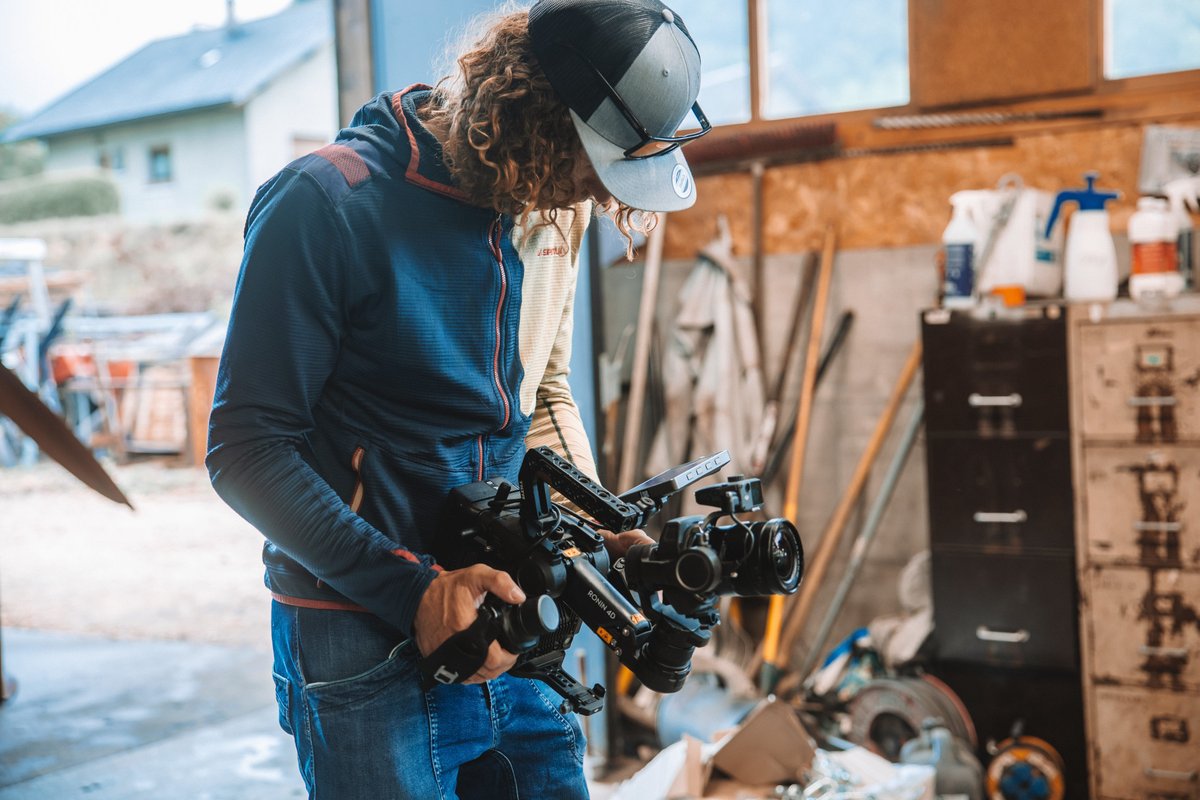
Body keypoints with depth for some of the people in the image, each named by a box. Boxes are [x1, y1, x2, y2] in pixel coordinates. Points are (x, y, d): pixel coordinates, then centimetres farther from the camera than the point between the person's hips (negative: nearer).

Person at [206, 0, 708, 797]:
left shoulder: (553, 209, 4)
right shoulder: (331, 203, -17)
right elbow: (248, 449, -15)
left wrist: (605, 533, 0)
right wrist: (412, 590, -20)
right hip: (368, 655, -6)